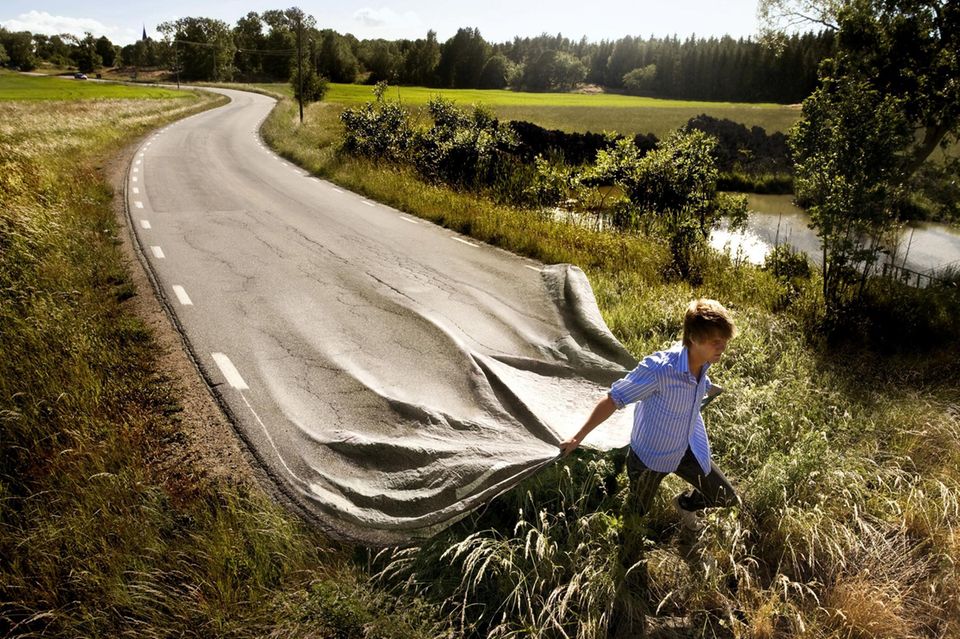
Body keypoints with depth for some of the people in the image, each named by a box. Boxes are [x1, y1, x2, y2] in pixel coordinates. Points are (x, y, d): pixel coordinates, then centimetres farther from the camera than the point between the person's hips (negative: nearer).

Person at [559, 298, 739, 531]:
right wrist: (577, 438, -24)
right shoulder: (659, 368, -38)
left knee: (727, 498, 17)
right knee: (635, 515, 16)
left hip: (688, 448, 6)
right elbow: (613, 400, -30)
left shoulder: (701, 361, -17)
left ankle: (685, 504, 46)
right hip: (651, 455, -5)